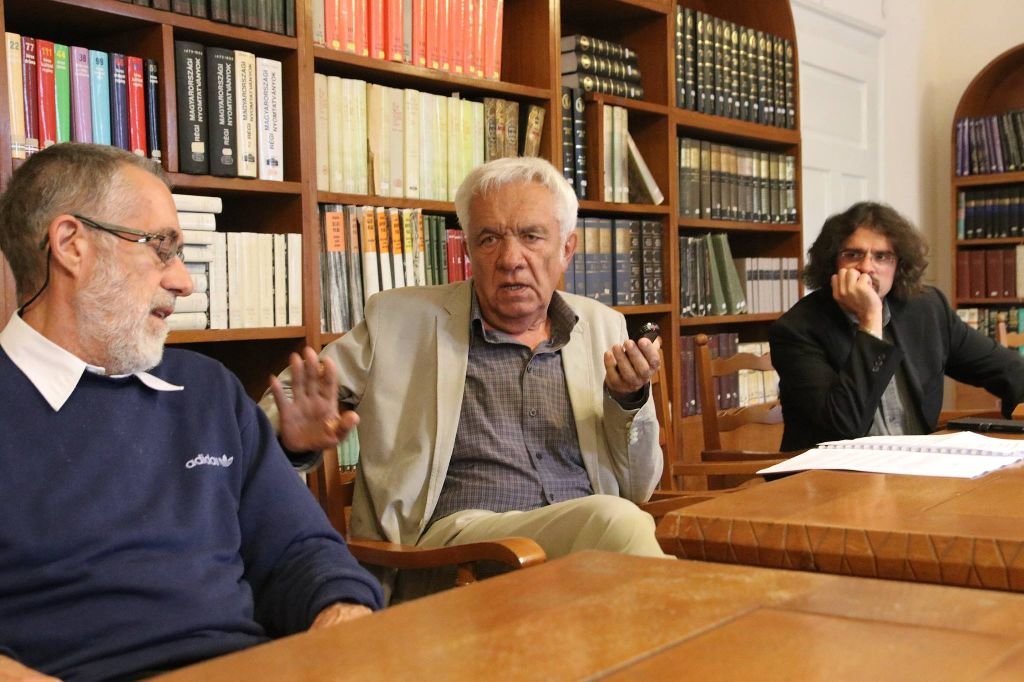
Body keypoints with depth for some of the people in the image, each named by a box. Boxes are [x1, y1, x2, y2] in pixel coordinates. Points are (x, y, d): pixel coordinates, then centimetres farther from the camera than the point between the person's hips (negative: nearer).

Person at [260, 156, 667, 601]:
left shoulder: (601, 326, 15)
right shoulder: (400, 320, 8)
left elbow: (637, 489, 16)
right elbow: (283, 400, 11)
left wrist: (630, 399, -4)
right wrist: (295, 435, -14)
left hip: (589, 532, 3)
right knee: (616, 521, -30)